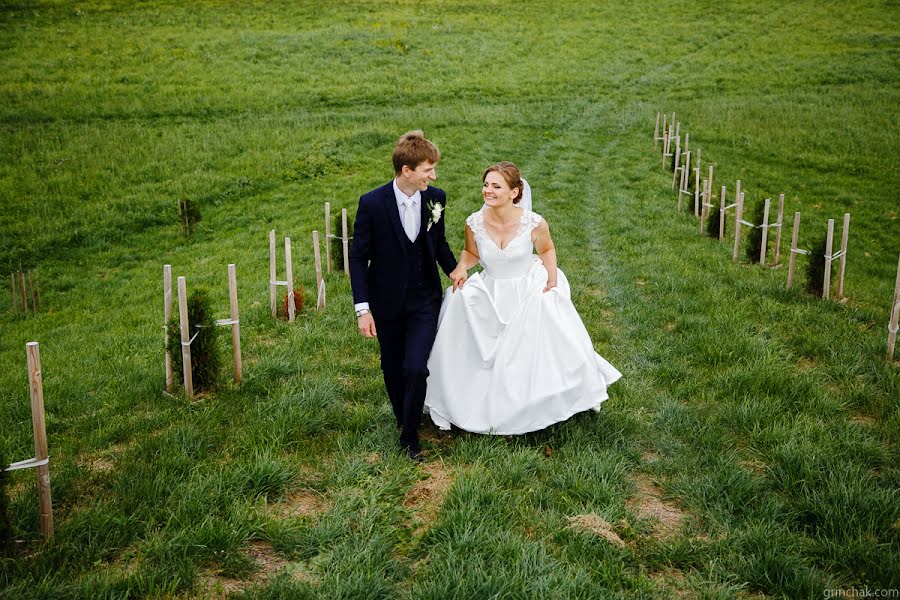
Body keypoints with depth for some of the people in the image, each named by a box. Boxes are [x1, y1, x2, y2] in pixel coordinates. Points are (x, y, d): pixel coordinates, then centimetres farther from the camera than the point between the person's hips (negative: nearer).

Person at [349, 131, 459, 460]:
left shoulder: (435, 198, -7)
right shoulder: (372, 203, -17)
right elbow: (358, 257, -10)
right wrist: (363, 308, -14)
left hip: (425, 299, 1)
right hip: (387, 300, -1)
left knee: (415, 368, -10)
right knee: (392, 369, 15)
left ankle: (410, 436, 9)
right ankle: (402, 418, 42)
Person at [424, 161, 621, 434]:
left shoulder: (534, 224, -20)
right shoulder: (474, 223, -15)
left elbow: (546, 250, 1)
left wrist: (552, 277, -11)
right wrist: (461, 267, -15)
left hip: (529, 292, -2)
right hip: (490, 294, 2)